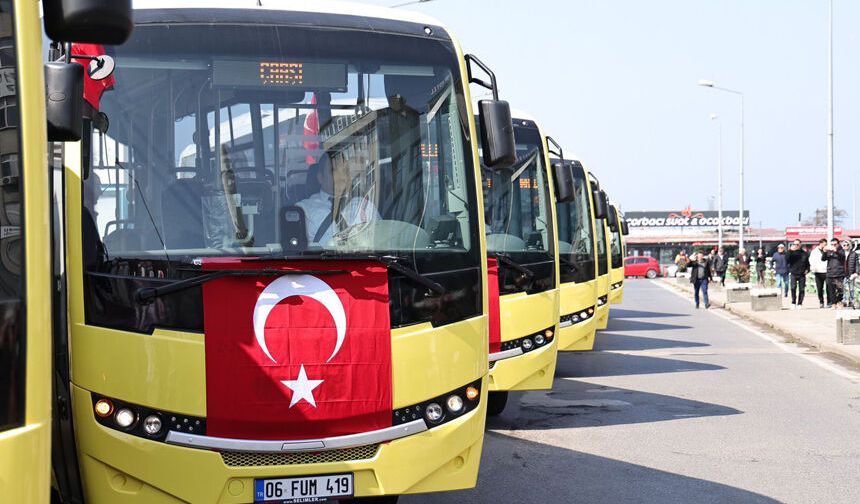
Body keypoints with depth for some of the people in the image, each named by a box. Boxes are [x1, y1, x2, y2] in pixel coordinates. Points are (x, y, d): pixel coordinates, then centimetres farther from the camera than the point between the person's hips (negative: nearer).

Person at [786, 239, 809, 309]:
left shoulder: (804, 253, 9)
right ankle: (793, 303, -5)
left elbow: (807, 263, 19)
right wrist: (790, 251, -17)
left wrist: (807, 269, 2)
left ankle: (799, 304, 10)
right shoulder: (792, 253, 3)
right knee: (793, 287, -17)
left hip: (802, 274, 2)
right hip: (793, 274, -2)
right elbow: (787, 260, -12)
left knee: (802, 289, 1)